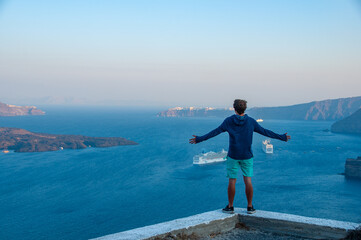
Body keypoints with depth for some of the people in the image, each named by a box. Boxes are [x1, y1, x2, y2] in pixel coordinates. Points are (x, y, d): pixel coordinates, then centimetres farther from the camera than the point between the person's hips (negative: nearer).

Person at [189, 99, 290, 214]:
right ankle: (250, 207, 5)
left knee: (232, 181, 4)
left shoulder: (228, 121, -5)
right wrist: (281, 137, 14)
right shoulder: (251, 121, -1)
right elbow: (265, 131, 4)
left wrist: (199, 139, 1)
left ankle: (230, 207, 9)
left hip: (233, 156, -1)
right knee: (248, 180, 3)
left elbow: (214, 132, -5)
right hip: (247, 156, 1)